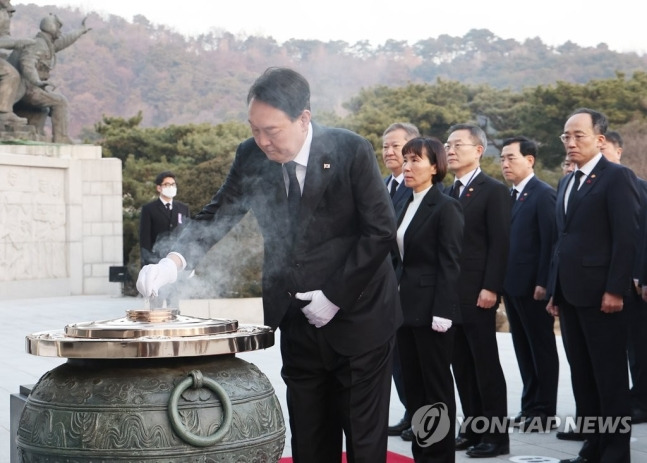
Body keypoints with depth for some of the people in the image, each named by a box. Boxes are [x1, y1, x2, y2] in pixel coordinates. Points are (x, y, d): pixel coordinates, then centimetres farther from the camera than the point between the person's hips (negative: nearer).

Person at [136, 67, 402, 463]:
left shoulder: (353, 152, -16)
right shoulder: (251, 157, -4)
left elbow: (381, 230, -13)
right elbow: (217, 216, -2)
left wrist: (335, 296, -16)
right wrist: (174, 260, -21)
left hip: (358, 318, -4)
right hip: (298, 325, 4)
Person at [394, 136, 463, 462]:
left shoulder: (446, 207, -10)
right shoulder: (408, 206, 14)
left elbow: (449, 264, -14)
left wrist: (442, 313, -19)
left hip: (431, 309, -8)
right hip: (406, 307, 8)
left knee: (437, 386, 1)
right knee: (413, 385, 11)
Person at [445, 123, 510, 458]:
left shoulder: (493, 190, -5)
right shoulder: (449, 193, 15)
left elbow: (500, 243, -12)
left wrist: (490, 288, -18)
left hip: (477, 293, -7)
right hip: (450, 292, 7)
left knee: (486, 365, -2)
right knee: (462, 366, 10)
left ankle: (496, 435, 5)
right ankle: (472, 429, 18)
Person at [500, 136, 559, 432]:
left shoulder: (543, 194, -11)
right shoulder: (508, 196, 13)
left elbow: (550, 241, -16)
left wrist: (543, 283, -19)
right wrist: (503, 283, 8)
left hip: (533, 286, -8)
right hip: (512, 285, 8)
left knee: (542, 349, 1)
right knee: (523, 349, 13)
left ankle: (544, 413, 8)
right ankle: (530, 406, 21)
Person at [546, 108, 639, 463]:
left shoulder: (617, 177, -7)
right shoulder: (566, 182, 18)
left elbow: (626, 237, -14)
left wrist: (615, 290, -19)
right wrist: (554, 290, 14)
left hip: (600, 294, -8)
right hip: (570, 294, 8)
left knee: (610, 377, 0)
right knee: (581, 375, 12)